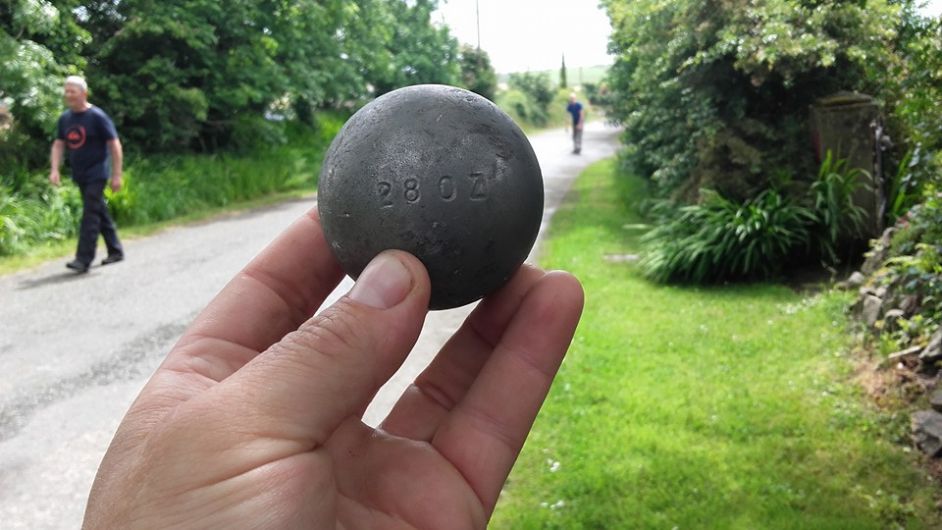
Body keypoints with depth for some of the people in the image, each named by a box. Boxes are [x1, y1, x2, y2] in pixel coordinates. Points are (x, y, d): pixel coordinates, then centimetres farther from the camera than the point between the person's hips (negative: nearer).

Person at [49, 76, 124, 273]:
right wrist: (55, 169, -1)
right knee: (100, 212, 14)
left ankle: (84, 259, -13)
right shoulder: (65, 118, 7)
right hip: (79, 175, 7)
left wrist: (117, 175, -14)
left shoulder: (97, 116, -12)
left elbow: (114, 145, -11)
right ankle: (115, 251, 26)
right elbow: (58, 145, 13)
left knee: (90, 215, -11)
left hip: (96, 174, -7)